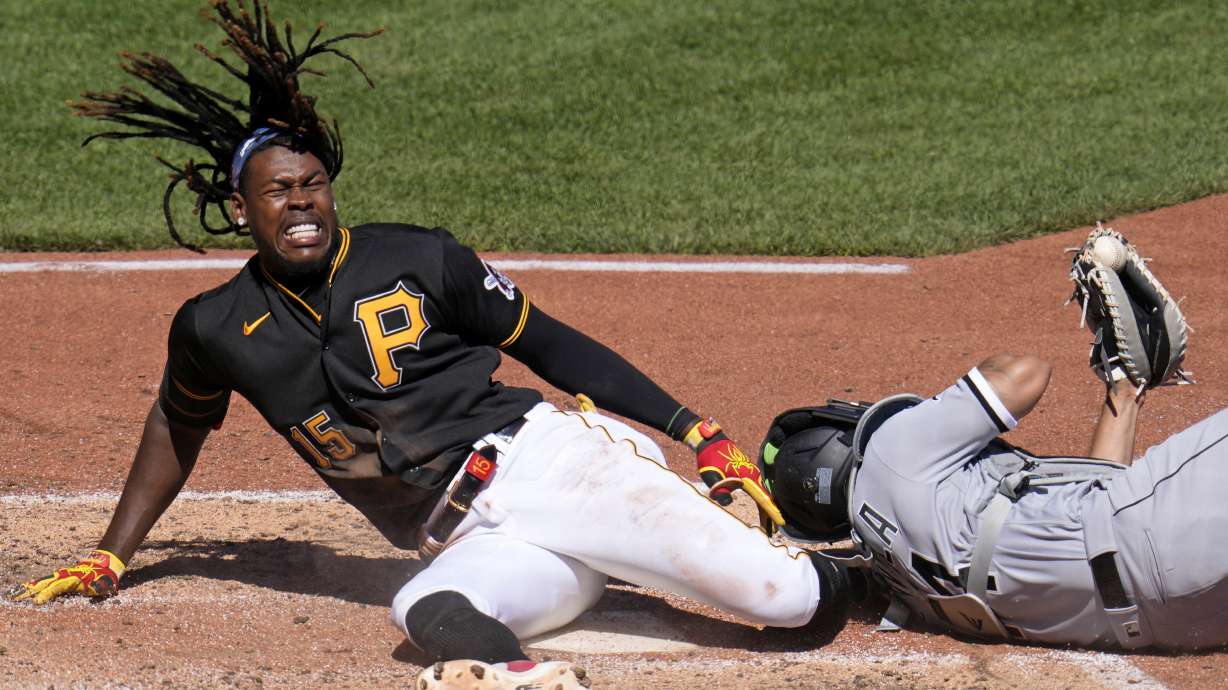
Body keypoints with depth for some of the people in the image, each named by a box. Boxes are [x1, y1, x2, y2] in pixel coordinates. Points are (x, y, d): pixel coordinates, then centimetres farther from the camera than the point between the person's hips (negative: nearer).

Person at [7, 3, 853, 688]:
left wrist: (697, 430, 0)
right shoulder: (218, 331, 10)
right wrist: (109, 559, 33)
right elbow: (178, 425, 31)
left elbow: (553, 345, 7)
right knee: (428, 608, -38)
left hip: (553, 459, -2)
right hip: (473, 543, 2)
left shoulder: (418, 260, 2)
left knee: (795, 603, -20)